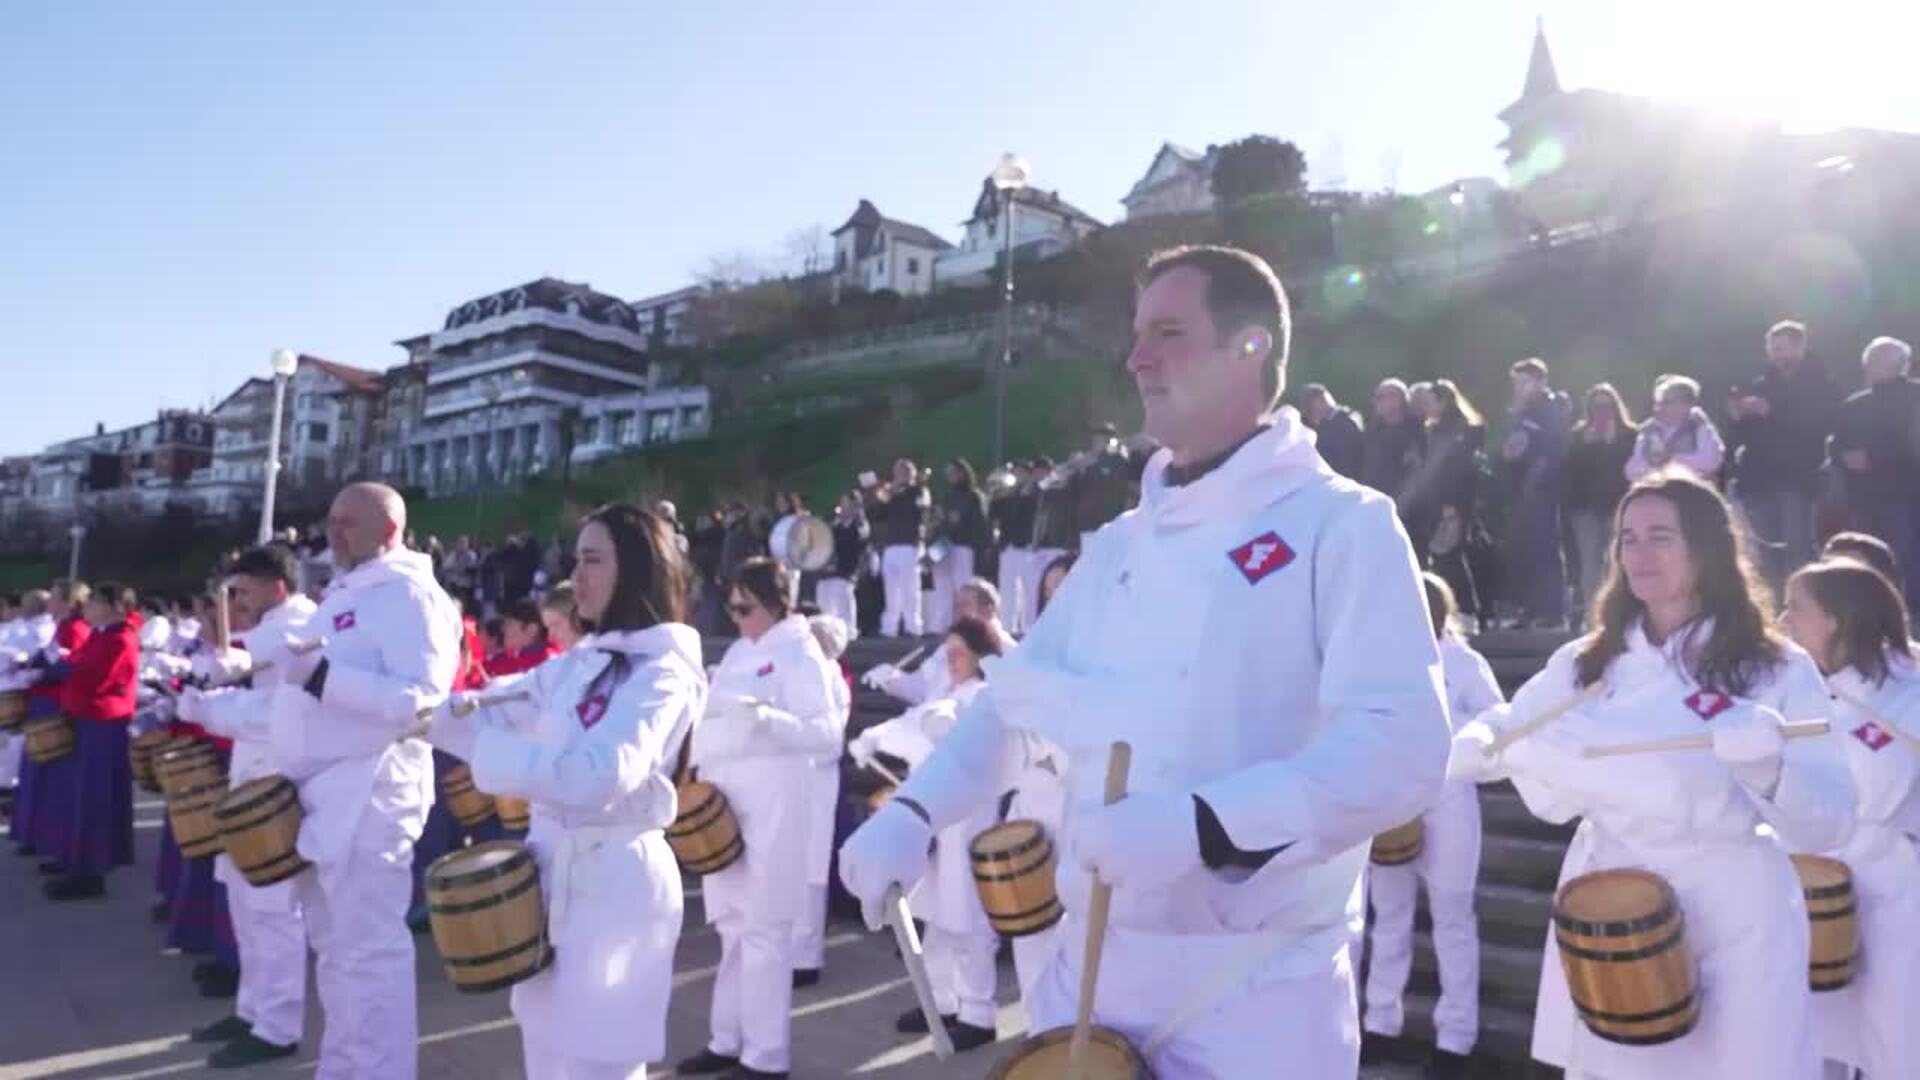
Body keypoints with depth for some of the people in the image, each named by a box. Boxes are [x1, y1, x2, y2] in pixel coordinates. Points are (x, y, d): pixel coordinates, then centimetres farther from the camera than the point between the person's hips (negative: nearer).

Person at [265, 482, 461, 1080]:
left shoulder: (408, 593, -12)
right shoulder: (344, 593, 18)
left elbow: (422, 699, -23)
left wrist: (322, 675, -27)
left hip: (367, 794, -10)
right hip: (323, 792, 10)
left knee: (369, 951, -5)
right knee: (335, 949, 18)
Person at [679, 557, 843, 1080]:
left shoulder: (800, 654, -8)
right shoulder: (738, 652, 15)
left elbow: (829, 733, -18)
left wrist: (768, 719, -31)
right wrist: (699, 766, 6)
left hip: (771, 813, -8)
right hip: (723, 808, 8)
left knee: (763, 932, -2)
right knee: (734, 929, 15)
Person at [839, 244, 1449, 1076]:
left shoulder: (1342, 523, -9)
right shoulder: (1120, 545, 11)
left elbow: (1403, 747, -19)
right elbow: (1016, 697, 13)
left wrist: (1200, 822, -30)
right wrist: (914, 811, -2)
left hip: (1258, 990, -5)